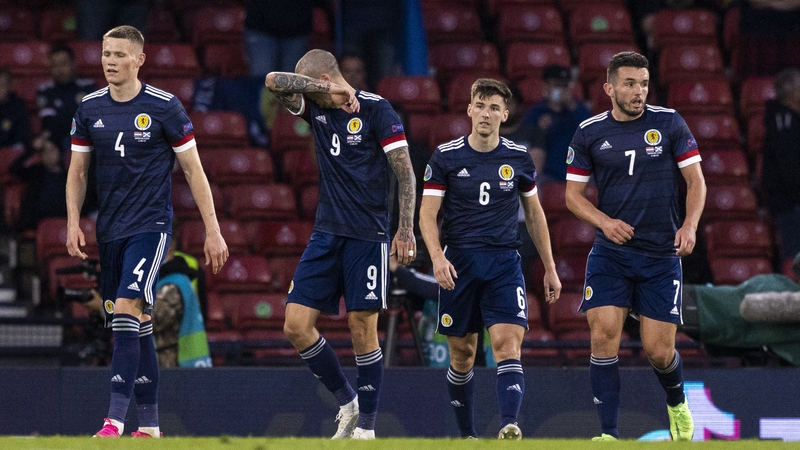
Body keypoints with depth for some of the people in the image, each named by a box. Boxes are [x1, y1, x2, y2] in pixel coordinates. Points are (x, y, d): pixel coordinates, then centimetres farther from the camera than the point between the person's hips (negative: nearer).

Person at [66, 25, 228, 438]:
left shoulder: (164, 107, -6)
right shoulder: (89, 109, 6)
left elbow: (193, 171, -2)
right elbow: (77, 172, 15)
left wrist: (213, 231, -4)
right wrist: (73, 222, 2)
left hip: (150, 225, -5)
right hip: (110, 229, 5)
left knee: (126, 310, -20)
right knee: (136, 326, 8)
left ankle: (115, 421, -25)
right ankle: (149, 425, 15)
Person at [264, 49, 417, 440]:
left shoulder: (375, 109, -6)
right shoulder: (315, 108, 10)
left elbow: (405, 172, -8)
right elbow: (275, 81, -5)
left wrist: (406, 229, -15)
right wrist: (330, 90, -13)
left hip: (367, 235, -6)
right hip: (326, 233, 6)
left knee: (362, 327, -6)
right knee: (296, 326, -2)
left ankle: (365, 427, 3)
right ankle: (347, 403, 14)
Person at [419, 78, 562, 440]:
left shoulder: (518, 158, 6)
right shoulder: (446, 157, 0)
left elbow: (534, 214, 15)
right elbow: (427, 213, -3)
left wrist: (550, 269, 14)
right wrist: (437, 256, -20)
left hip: (504, 263, 0)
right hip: (458, 263, 0)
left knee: (508, 343, -18)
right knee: (462, 354, 5)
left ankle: (508, 427, -31)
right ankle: (467, 434, 21)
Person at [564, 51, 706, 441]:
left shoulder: (668, 123, -1)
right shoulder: (590, 132, 1)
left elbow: (695, 179, 3)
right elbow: (573, 194, 6)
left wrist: (690, 225, -14)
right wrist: (604, 221, -13)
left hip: (662, 253, -1)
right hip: (610, 254, 1)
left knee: (658, 350, -1)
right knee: (604, 336, -15)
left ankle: (677, 404, 33)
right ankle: (609, 434, -11)